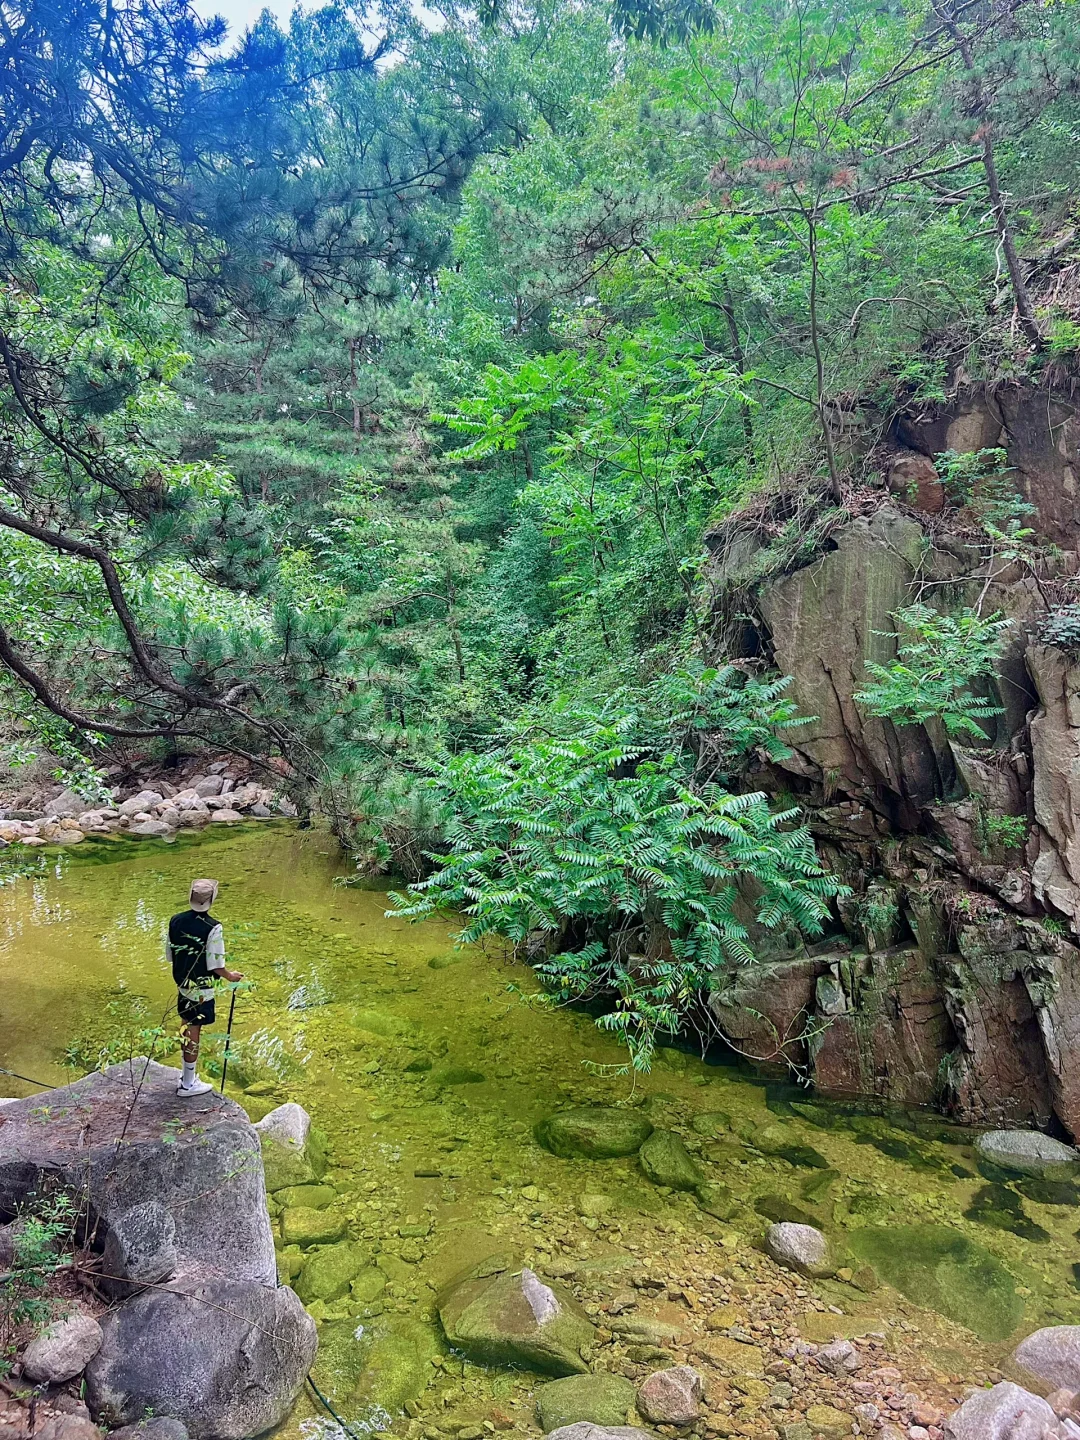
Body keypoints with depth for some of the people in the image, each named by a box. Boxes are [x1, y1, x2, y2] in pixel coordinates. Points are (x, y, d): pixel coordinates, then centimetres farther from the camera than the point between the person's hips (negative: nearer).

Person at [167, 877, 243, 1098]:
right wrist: (230, 976, -1)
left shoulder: (176, 921, -6)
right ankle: (188, 1085, 18)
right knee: (193, 1032, 6)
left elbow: (169, 955, 4)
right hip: (201, 989, -6)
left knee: (186, 1027, 22)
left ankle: (187, 1075, 38)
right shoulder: (213, 928, -25)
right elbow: (216, 965, -21)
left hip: (182, 985, 6)